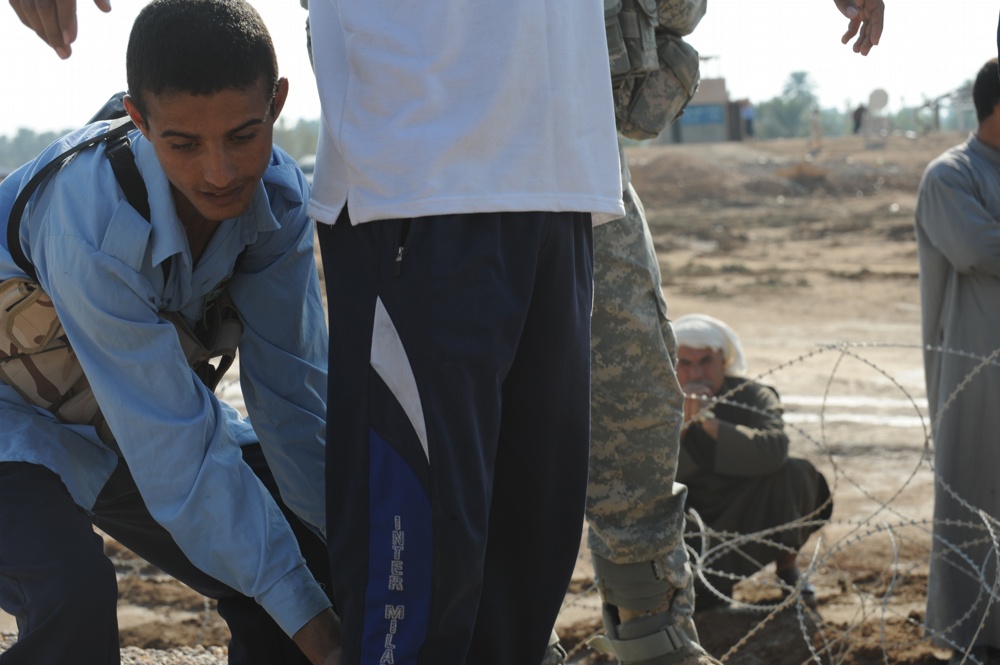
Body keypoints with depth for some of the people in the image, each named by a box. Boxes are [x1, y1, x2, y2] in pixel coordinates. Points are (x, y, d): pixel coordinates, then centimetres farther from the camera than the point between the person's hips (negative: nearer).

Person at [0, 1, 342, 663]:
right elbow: (180, 455, -34)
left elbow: (296, 397, -11)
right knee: (72, 595, -34)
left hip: (142, 411, 7)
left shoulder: (278, 194, -18)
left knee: (313, 558, -4)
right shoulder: (91, 222, -38)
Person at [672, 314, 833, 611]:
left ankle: (787, 569, -8)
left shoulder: (753, 396, -11)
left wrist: (710, 424, -39)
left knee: (793, 471, -27)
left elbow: (774, 448, -34)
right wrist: (680, 424, -29)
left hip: (750, 517, 0)